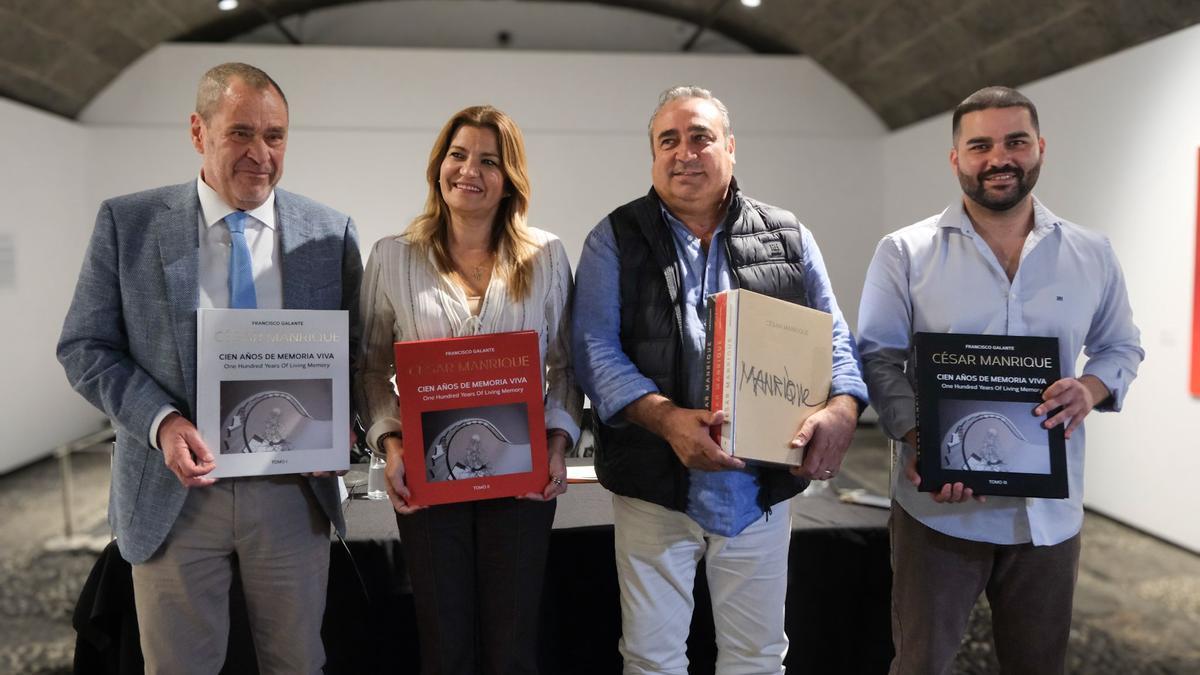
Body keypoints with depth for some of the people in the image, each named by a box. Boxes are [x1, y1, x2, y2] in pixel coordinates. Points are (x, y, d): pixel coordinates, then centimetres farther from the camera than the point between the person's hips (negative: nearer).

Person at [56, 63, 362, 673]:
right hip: (175, 493, 0)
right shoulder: (127, 223, -2)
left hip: (293, 491, 1)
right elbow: (85, 347, -1)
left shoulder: (330, 233, 1)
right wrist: (160, 421, -17)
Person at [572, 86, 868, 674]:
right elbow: (595, 347, -9)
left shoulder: (788, 239, 7)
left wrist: (842, 408, -16)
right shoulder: (616, 240, 0)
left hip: (763, 490, 2)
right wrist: (666, 418, -25)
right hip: (655, 487, -2)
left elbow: (832, 337, 5)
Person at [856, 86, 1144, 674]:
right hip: (938, 506, -2)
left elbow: (1121, 346, 14)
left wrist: (1091, 389, -10)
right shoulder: (905, 252, -4)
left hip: (1049, 511, 3)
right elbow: (879, 356, -7)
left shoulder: (1092, 255, 5)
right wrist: (920, 443, -22)